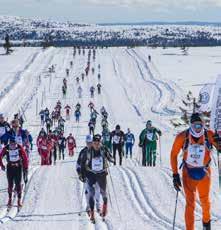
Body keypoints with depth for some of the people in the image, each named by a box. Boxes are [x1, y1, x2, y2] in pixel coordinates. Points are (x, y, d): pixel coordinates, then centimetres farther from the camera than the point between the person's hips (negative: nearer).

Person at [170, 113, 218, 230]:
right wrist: (175, 174, -7)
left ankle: (206, 220, 48)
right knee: (190, 203, -8)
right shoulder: (182, 137, -17)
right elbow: (174, 155, -6)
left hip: (204, 173, 1)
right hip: (188, 173, -1)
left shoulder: (209, 135, -16)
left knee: (204, 201, 19)